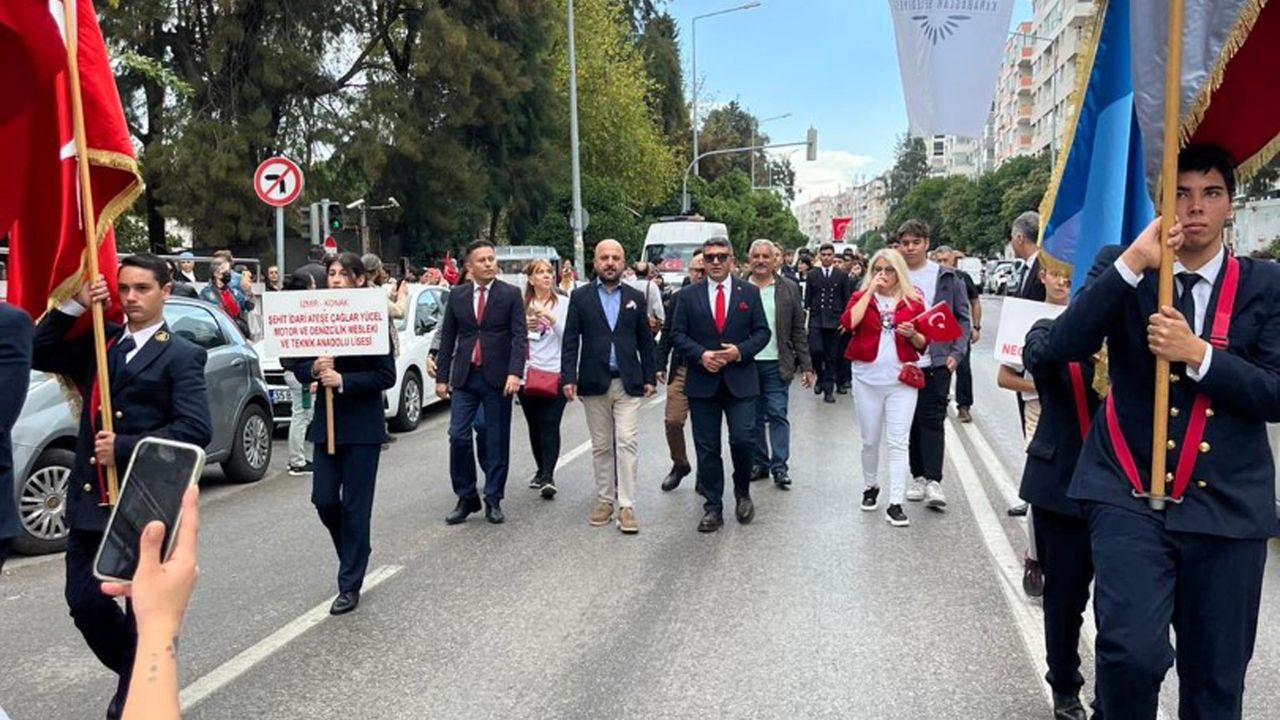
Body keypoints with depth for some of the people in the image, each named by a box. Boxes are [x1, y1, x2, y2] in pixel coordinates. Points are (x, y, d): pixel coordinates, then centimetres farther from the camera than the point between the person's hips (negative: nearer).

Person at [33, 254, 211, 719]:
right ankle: (136, 675, 34)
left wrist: (126, 449, -20)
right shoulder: (99, 342, 13)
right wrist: (72, 306, -4)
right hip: (91, 498, 6)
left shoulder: (181, 356, -7)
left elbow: (196, 430, -16)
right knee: (84, 600, 10)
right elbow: (37, 356, 7)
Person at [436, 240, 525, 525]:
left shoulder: (511, 294, 1)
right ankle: (466, 498, 12)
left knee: (497, 441, 4)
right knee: (458, 436, -3)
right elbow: (447, 338, 10)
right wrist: (442, 377, 6)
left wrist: (515, 373, -18)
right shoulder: (457, 296, 8)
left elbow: (519, 336, -6)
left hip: (498, 378, -2)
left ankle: (493, 501, 16)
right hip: (464, 377, 2)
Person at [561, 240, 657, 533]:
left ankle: (626, 506, -2)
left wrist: (649, 377, 5)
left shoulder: (636, 297, 7)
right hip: (594, 383, 0)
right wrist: (568, 377, -7)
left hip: (628, 383, 0)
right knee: (601, 446, 9)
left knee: (627, 443, -7)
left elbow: (645, 341, 10)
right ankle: (605, 501, 20)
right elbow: (571, 341, 1)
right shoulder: (580, 296, 4)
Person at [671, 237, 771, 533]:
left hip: (740, 380, -1)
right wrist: (700, 354, -13)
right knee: (707, 448, 5)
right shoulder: (689, 296, 5)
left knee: (742, 439, -8)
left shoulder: (749, 292, 6)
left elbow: (762, 331, 4)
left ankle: (743, 493, 20)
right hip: (702, 381, 1)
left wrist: (740, 351, -12)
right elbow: (678, 334, 2)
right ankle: (713, 508, 16)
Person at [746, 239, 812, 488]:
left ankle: (780, 466, 6)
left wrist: (806, 366, 0)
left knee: (778, 415, -1)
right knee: (753, 417, 9)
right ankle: (758, 463, 21)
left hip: (776, 364, -1)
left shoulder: (789, 289, 3)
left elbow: (799, 331, 3)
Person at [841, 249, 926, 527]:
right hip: (867, 379, 1)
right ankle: (870, 487, 33)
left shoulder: (913, 302, 5)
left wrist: (913, 334, -13)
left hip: (902, 380, 0)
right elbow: (848, 323, -17)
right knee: (870, 441, 12)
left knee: (898, 442, -4)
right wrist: (870, 291, -13)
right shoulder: (861, 297, 4)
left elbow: (923, 345, 9)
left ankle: (895, 504, -1)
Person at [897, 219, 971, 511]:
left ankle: (933, 481, -5)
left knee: (932, 421, -6)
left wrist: (957, 352, -5)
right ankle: (918, 476, 20)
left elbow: (962, 317, 4)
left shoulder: (946, 277, 2)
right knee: (911, 422, 9)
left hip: (936, 362, -2)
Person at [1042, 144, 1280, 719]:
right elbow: (1061, 347, -12)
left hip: (1226, 505, 2)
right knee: (1131, 648, -18)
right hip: (1130, 494, -2)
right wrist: (1132, 263, -18)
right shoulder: (1126, 274, 4)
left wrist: (1198, 354, -17)